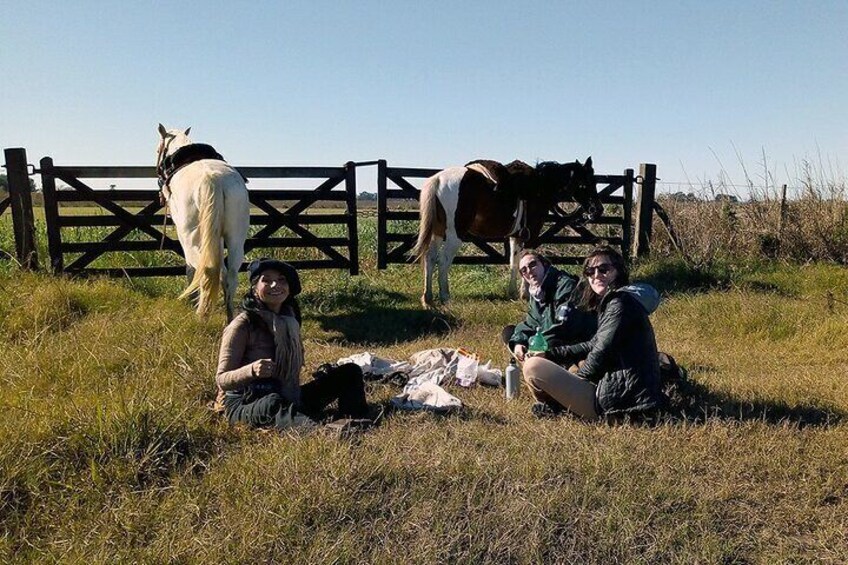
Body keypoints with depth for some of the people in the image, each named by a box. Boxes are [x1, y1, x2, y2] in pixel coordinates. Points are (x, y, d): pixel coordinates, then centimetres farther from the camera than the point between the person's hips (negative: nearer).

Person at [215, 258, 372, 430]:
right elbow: (222, 379, -15)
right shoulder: (242, 325, -12)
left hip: (286, 397, 7)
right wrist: (251, 370, -33)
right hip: (244, 404, -6)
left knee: (350, 372, -3)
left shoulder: (290, 320, 5)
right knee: (273, 405, -42)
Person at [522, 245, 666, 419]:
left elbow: (601, 353, -17)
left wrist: (580, 375, 1)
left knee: (533, 366, -12)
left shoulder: (621, 302, -14)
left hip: (621, 399, -11)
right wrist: (550, 354, 13)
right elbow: (593, 346, 21)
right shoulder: (610, 302, 16)